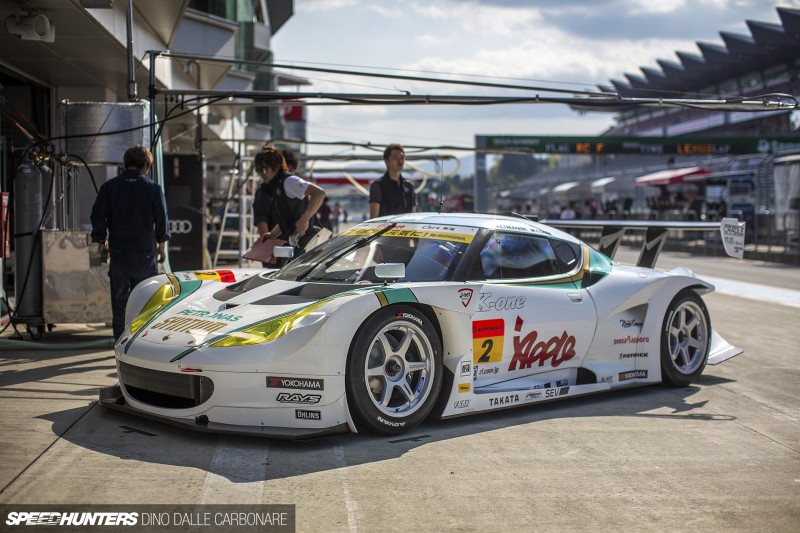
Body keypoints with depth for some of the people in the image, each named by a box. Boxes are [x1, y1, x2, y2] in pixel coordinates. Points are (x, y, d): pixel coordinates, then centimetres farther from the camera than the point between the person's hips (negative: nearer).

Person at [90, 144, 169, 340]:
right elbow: (161, 219, 0)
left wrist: (101, 243, 13)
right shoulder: (153, 188, -4)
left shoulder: (109, 186, 0)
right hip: (145, 252, -1)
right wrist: (162, 246, 11)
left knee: (119, 298, 8)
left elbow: (98, 216, 2)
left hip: (118, 252, 1)